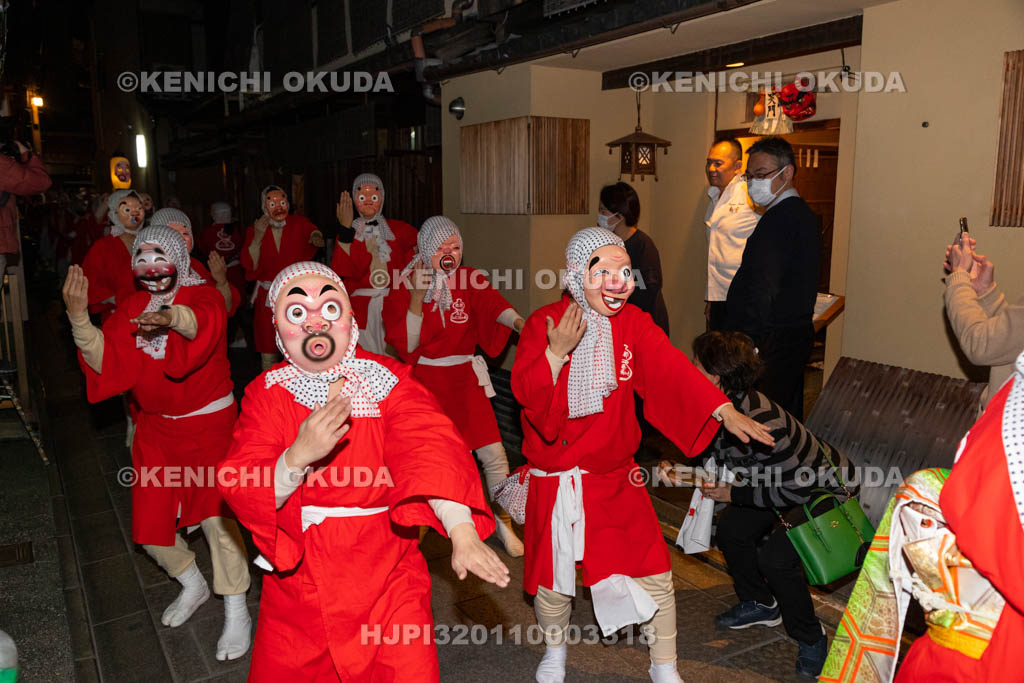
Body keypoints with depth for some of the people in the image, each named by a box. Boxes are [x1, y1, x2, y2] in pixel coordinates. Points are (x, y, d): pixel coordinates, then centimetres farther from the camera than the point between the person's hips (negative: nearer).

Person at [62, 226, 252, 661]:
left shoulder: (201, 296, -9)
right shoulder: (131, 309, 6)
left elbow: (204, 322, -35)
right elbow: (107, 363, -6)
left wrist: (172, 317, -58)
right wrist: (79, 317, -22)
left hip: (207, 421, -5)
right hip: (155, 427, 6)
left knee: (215, 512, -15)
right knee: (150, 525, 9)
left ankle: (237, 612, 2)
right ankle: (193, 586, 37)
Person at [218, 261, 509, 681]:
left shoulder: (389, 382, -8)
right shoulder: (268, 394, -4)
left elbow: (432, 451, -24)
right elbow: (240, 491, -13)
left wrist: (462, 533, -40)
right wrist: (298, 456, -34)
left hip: (388, 575, -1)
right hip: (298, 580, 2)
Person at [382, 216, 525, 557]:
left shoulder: (470, 280, -1)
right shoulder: (405, 286, -6)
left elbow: (493, 305, -22)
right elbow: (406, 346, -12)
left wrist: (519, 322, -44)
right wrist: (417, 297, -22)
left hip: (465, 378, 1)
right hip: (423, 379, -1)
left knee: (493, 454, -4)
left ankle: (504, 524, 16)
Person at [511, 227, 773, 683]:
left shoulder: (633, 325, -4)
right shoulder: (542, 324, -10)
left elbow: (671, 367, -18)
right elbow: (526, 394, -17)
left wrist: (722, 409, -32)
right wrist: (557, 352, -32)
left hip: (614, 478, 2)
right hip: (553, 481, -2)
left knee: (655, 575, 3)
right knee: (552, 578, 11)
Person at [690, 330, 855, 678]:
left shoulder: (762, 424, -38)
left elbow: (796, 489, -29)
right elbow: (722, 459, 7)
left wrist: (734, 494, -21)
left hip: (827, 488, -9)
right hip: (789, 480, 9)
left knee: (775, 557, -22)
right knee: (731, 528, 3)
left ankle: (810, 638, 4)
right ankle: (761, 605, 26)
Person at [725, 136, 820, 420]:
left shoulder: (778, 219, -17)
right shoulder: (803, 213, 15)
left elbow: (760, 290, -24)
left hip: (771, 341, -10)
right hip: (798, 333, 10)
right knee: (788, 417, 17)